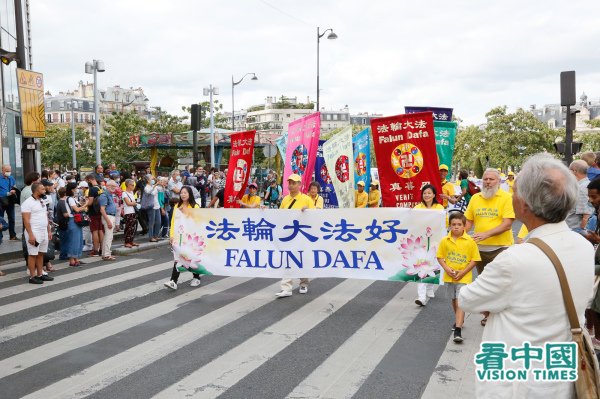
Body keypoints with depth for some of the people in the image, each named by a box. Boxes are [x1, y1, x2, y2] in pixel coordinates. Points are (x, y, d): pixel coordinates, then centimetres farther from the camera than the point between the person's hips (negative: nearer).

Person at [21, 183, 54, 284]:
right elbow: (26, 220, -16)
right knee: (33, 255, -2)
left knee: (41, 254, 11)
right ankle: (32, 277, 3)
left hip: (44, 233, 8)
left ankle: (40, 274, 17)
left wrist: (49, 231, 15)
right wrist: (30, 235, -21)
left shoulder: (42, 202, 14)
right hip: (34, 233, -8)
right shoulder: (28, 203, -11)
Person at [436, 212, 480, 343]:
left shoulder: (470, 241, -10)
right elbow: (440, 257, 4)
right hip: (449, 277, 4)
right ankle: (459, 320, 44)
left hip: (464, 277, -4)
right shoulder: (445, 241, -3)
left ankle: (458, 330, -15)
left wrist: (463, 272, -14)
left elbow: (474, 259, -7)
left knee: (460, 302, -12)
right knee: (454, 300, 21)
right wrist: (447, 269, -12)